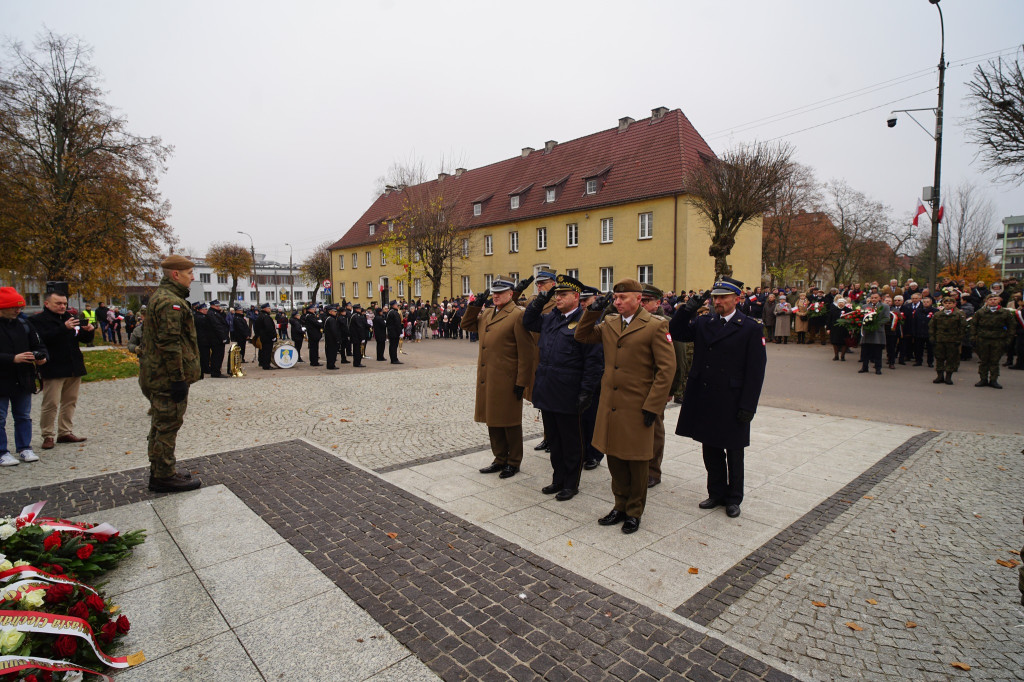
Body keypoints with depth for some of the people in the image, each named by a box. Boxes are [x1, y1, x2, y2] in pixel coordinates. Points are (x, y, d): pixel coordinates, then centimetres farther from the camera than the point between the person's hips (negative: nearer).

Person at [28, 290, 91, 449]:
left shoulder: (69, 318, 15)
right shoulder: (37, 320, -2)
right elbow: (42, 339, -21)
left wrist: (88, 331, -5)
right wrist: (64, 328, -29)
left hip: (74, 368, 6)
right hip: (53, 369, -6)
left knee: (70, 401, 10)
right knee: (51, 403, -5)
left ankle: (65, 432, 19)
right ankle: (48, 435, 6)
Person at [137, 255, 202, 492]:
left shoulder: (160, 297, 17)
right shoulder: (171, 302, -18)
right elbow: (170, 343, -24)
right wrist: (178, 379, -22)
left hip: (157, 375, 11)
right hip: (168, 377, -11)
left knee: (161, 426, 18)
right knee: (167, 427, -2)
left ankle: (159, 473, 30)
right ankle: (164, 477, 8)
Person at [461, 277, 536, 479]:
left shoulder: (518, 315, -11)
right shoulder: (487, 314, 13)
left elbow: (526, 352, -14)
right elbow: (466, 325, 22)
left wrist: (521, 381, -15)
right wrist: (475, 305, 9)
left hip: (507, 381, -8)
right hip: (487, 379, 8)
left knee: (510, 422, 6)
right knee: (493, 421, 16)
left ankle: (514, 462, 22)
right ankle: (500, 459, 32)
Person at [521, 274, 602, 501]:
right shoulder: (550, 318, 10)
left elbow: (594, 360, -14)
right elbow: (528, 321, 26)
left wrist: (586, 392, -16)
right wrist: (541, 298, 11)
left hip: (568, 395, -7)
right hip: (547, 392, 7)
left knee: (572, 442, 9)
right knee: (554, 439, 17)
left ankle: (571, 484, 24)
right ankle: (558, 479, 32)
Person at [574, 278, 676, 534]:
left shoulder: (656, 326, -10)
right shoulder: (609, 323, 7)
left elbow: (666, 369, -11)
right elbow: (582, 336, 17)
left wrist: (652, 406, -14)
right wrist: (593, 311, 1)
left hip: (636, 407, -5)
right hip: (610, 405, 5)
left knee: (636, 463, 10)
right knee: (614, 459, 16)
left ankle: (635, 512, 29)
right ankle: (621, 506, 35)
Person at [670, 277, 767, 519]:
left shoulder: (750, 328, -7)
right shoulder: (703, 323, 7)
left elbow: (756, 370, -9)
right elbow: (676, 332, 7)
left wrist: (748, 406, -13)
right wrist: (686, 310, -9)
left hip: (731, 403, -4)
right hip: (704, 400, 4)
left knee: (733, 453, 12)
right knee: (711, 451, 16)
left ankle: (734, 498, 29)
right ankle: (716, 493, 32)